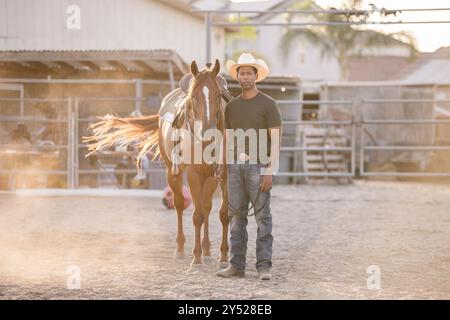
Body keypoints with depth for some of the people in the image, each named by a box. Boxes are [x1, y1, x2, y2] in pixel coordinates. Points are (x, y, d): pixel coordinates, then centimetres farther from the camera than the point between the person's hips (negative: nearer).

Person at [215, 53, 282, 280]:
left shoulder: (268, 104, -4)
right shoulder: (231, 106, 12)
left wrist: (270, 171, -15)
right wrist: (222, 167, 6)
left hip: (258, 166, -5)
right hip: (235, 166, 5)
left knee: (262, 217, -3)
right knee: (236, 216, 6)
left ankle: (264, 267, -2)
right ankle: (236, 265, 11)